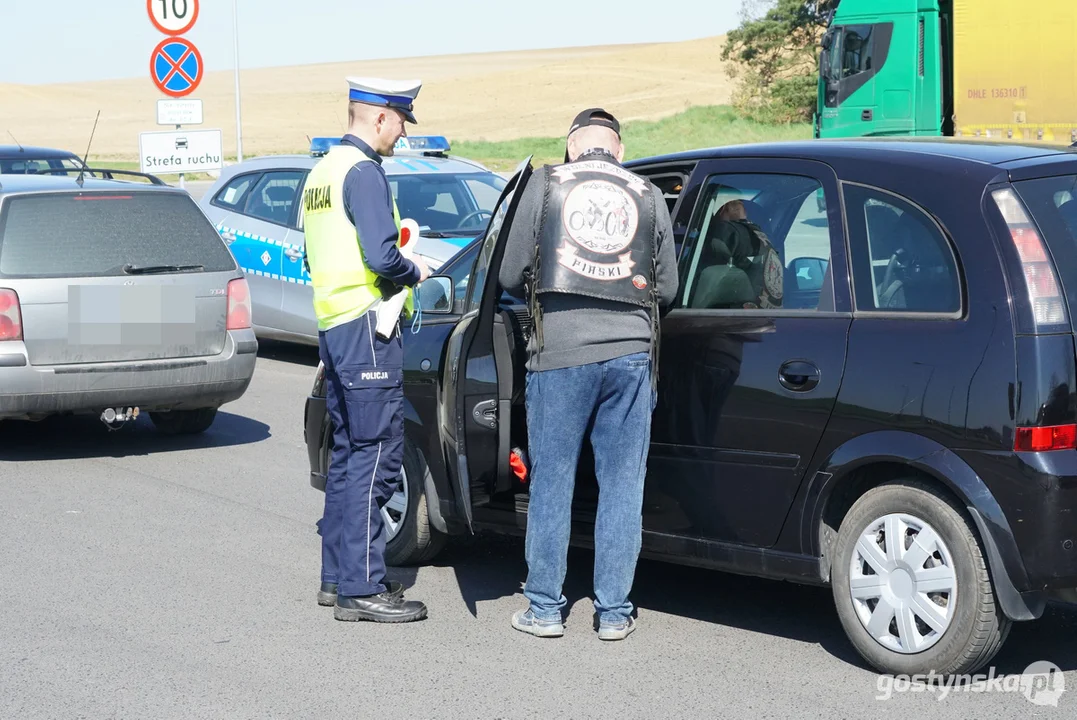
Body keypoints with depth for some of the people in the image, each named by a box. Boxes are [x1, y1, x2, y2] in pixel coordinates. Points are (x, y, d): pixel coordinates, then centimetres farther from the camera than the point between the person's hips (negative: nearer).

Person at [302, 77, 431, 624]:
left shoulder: (322, 172, 17)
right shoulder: (363, 172, -13)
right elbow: (382, 256, -24)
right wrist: (414, 273, -4)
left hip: (332, 326, 10)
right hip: (365, 328, -10)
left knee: (348, 454, 15)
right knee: (375, 457, -7)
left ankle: (337, 577, 20)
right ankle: (360, 588, -6)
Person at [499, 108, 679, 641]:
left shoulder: (546, 184, 5)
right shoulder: (649, 197, 10)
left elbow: (510, 276, 5)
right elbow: (667, 288, 13)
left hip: (560, 352, -1)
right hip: (630, 352, 1)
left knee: (551, 483, 7)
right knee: (622, 487, 7)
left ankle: (544, 608, 12)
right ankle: (613, 612, 11)